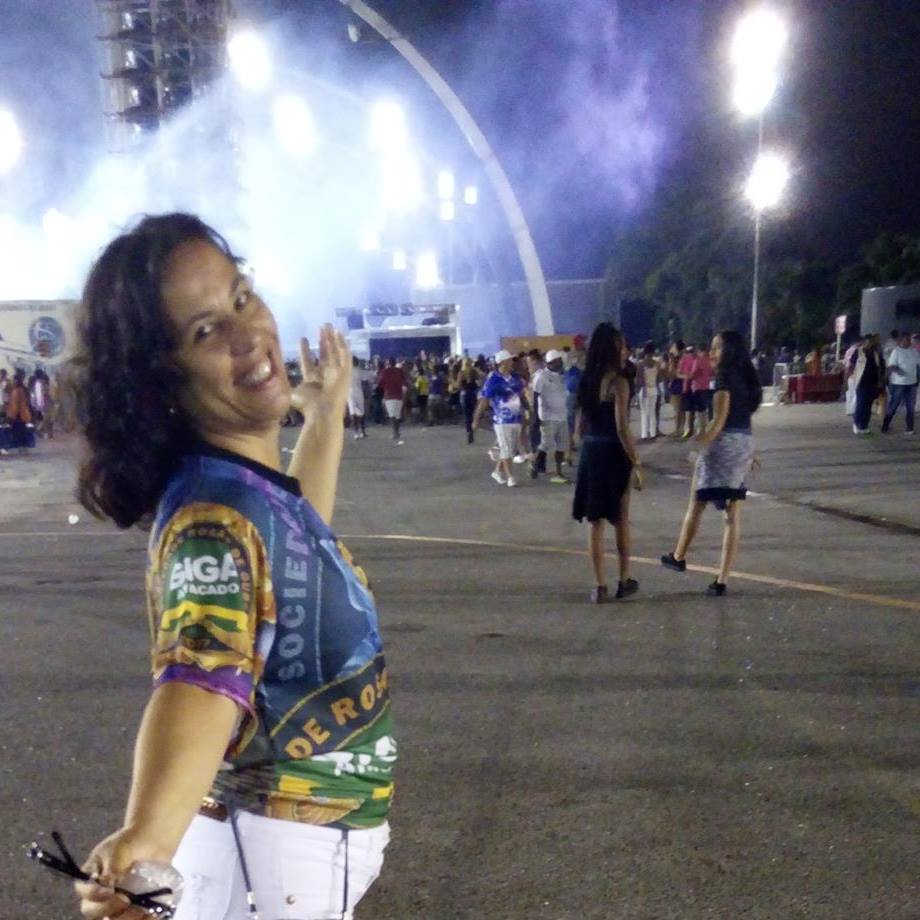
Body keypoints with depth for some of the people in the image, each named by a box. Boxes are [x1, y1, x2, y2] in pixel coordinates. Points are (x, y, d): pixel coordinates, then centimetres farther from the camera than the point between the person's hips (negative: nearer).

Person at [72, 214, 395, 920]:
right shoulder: (214, 519, -29)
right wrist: (148, 834, -64)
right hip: (289, 851, -9)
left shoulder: (246, 489, -1)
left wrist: (327, 410, 25)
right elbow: (204, 672, -46)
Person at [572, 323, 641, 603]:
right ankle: (624, 581, 22)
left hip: (589, 454, 5)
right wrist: (637, 463, -13)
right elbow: (621, 428, -18)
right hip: (613, 455, -5)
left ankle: (599, 586, 11)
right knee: (620, 520, 11)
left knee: (595, 522, 8)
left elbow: (579, 426, 10)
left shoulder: (587, 381, 8)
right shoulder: (618, 382, -13)